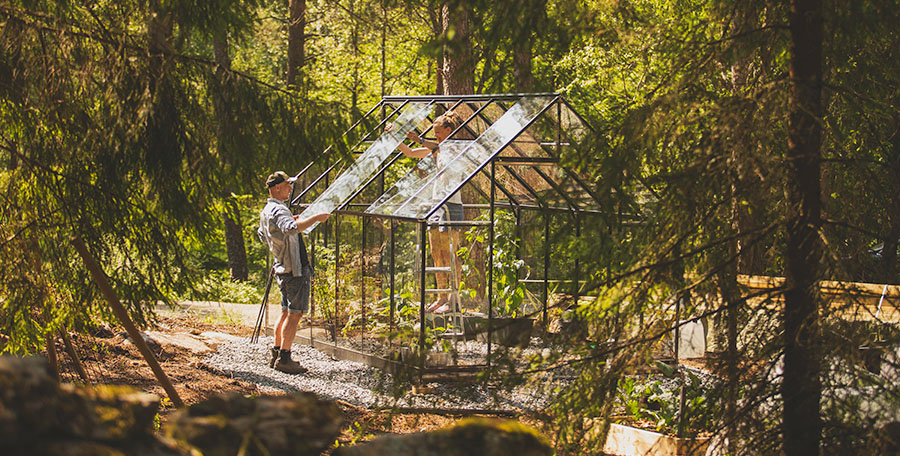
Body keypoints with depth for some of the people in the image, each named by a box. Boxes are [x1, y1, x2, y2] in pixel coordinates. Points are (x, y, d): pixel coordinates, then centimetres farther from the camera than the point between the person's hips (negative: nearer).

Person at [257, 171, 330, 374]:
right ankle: (284, 358, -8)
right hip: (295, 269, -10)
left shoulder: (266, 211, 16)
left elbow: (262, 235, 33)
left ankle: (276, 353, 21)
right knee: (294, 314, -8)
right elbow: (291, 228, -37)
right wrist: (315, 218, -31)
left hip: (283, 268, 10)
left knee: (287, 312, 17)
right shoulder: (278, 210, -16)